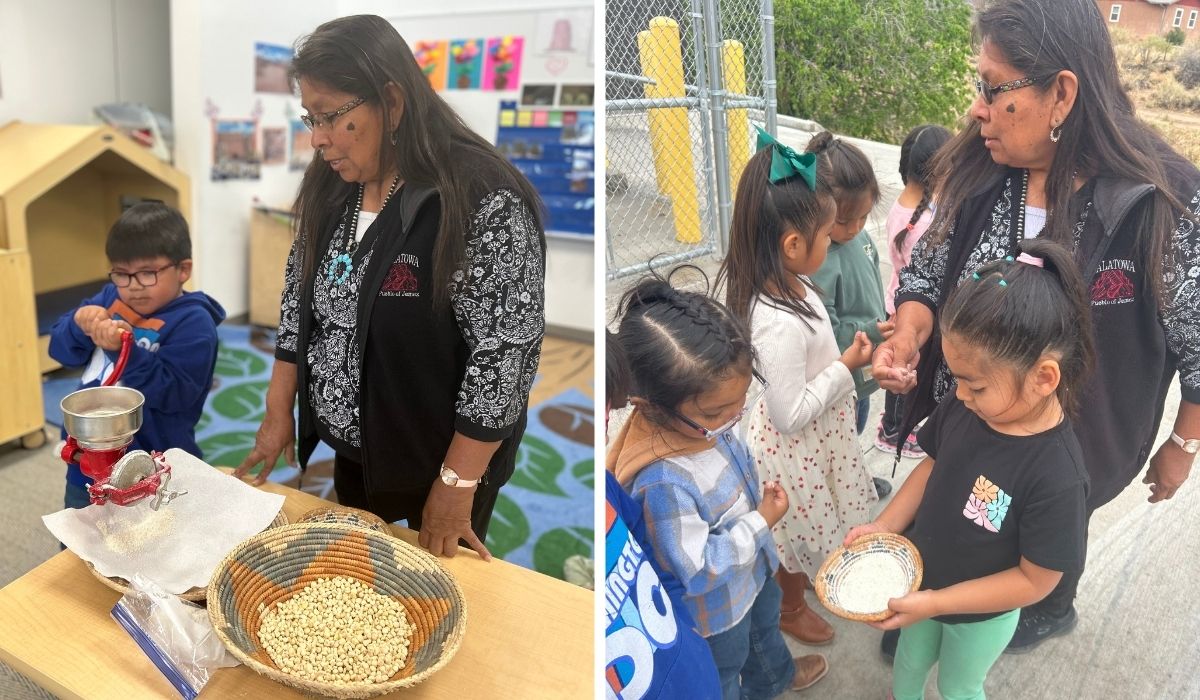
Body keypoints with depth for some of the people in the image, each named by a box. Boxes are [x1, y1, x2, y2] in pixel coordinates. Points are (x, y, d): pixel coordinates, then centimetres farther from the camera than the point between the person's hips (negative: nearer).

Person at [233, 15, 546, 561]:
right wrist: (278, 412, 5)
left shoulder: (484, 200, -25)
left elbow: (505, 348, -23)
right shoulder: (330, 186, -2)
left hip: (443, 457, -6)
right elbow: (300, 300, 8)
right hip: (353, 445, 7)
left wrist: (456, 483, -18)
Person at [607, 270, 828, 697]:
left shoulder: (701, 420, -21)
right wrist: (760, 522, -28)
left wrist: (761, 497, 12)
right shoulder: (662, 482, -46)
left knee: (766, 621, 37)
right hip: (716, 602, -8)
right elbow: (698, 570, -36)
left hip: (752, 563, 8)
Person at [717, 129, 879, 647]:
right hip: (796, 449, -8)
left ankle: (797, 576, 60)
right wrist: (846, 367, -24)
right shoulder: (781, 324, -39)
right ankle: (789, 608, 47)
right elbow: (790, 414, -30)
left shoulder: (777, 282, -11)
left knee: (800, 528, 32)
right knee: (799, 529, 20)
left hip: (810, 439, 8)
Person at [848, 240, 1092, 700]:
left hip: (981, 616, -4)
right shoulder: (963, 409, -21)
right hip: (920, 582, 5)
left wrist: (936, 603, -26)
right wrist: (884, 526, -11)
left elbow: (1035, 580, -26)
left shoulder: (1056, 476, -36)